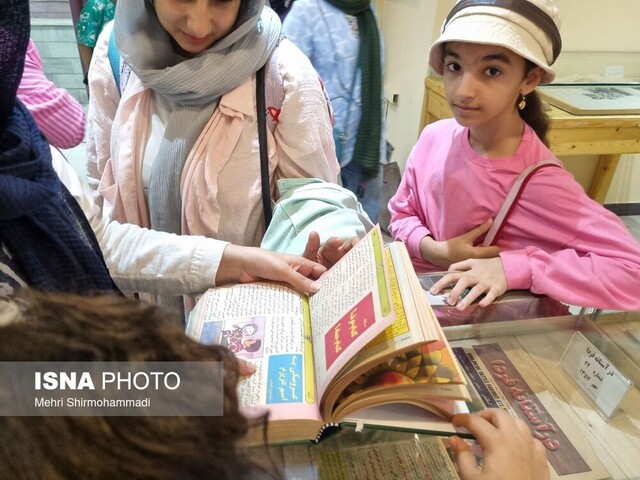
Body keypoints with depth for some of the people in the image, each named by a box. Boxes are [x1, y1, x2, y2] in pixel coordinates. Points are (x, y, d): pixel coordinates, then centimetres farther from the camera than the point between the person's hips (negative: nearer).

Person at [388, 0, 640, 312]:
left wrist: (513, 267, -28)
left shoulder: (539, 183, -23)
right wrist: (436, 251, -15)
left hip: (489, 323, -3)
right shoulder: (435, 136, -9)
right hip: (420, 296, 3)